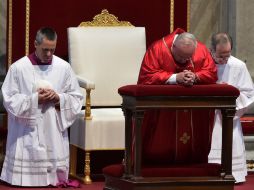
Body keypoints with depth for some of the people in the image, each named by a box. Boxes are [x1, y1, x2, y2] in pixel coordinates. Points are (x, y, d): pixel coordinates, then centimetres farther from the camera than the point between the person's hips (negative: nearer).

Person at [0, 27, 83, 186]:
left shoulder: (64, 67, 3)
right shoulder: (18, 68, -5)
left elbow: (76, 98, 8)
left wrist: (59, 98, -13)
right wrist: (35, 99, -16)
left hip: (55, 132, 2)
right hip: (27, 133, -2)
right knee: (25, 175, -4)